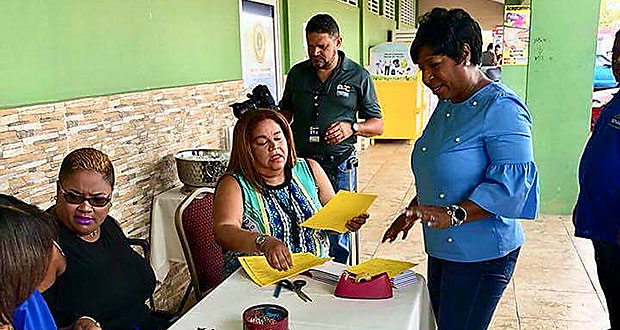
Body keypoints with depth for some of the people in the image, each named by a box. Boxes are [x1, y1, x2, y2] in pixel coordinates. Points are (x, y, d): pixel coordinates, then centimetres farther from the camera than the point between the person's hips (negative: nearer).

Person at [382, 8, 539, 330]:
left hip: (481, 255, -8)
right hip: (441, 249, 9)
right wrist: (413, 212, 17)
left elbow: (510, 183, -25)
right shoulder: (446, 105, 10)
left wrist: (454, 215, -31)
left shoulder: (501, 108, -18)